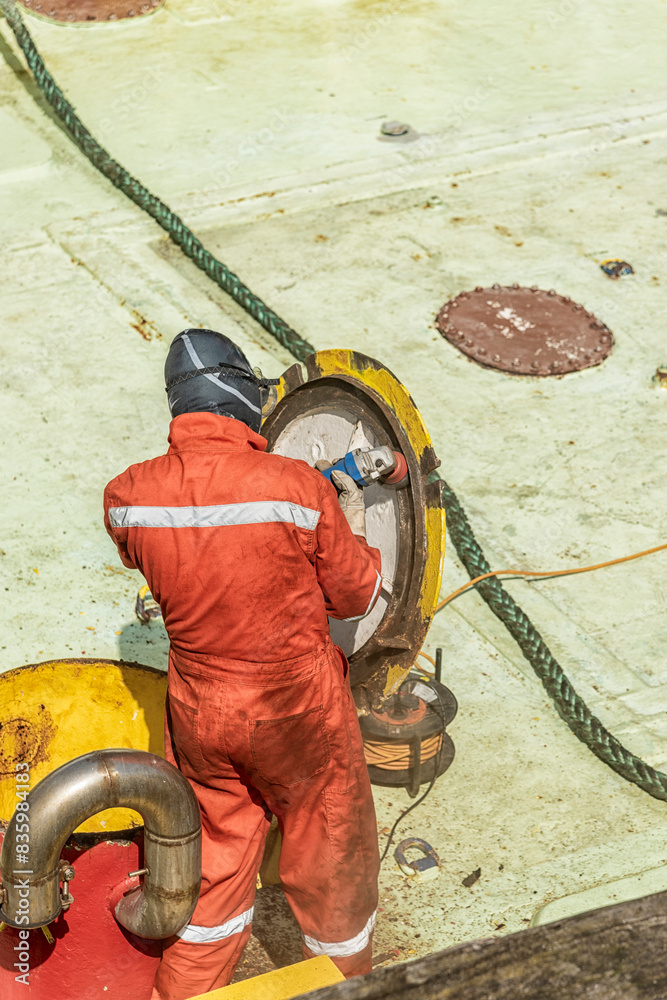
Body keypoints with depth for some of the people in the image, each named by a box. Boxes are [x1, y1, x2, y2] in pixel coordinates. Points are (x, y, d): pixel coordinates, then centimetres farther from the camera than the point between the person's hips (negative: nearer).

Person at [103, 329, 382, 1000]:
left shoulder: (128, 496, -13)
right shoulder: (300, 489, -23)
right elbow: (356, 597, -10)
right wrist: (352, 524, 9)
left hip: (198, 712, 4)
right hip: (298, 715, -3)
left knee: (215, 859, 25)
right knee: (328, 856, 21)